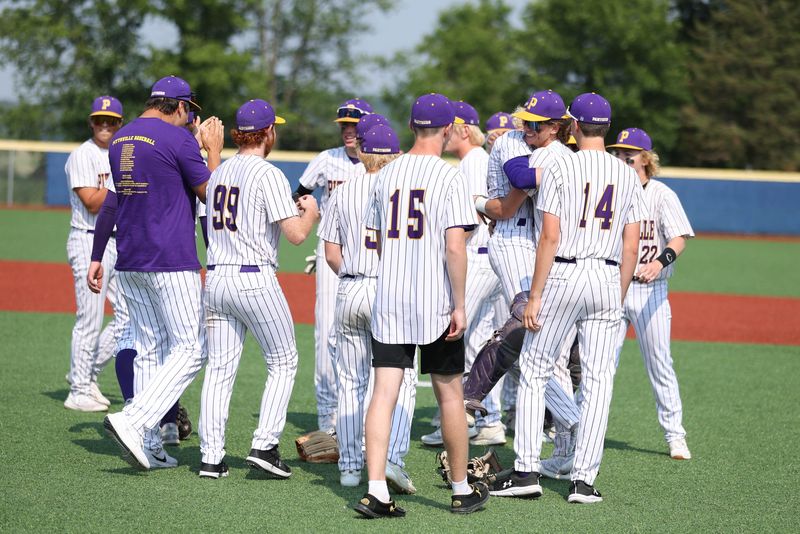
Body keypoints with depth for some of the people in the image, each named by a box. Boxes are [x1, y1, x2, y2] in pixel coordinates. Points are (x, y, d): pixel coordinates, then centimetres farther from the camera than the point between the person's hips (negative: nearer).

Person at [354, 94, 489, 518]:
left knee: (384, 392, -2)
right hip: (435, 305, -4)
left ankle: (376, 491, -12)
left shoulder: (387, 174, 8)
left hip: (388, 301, 4)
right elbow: (455, 248, -15)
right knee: (450, 395, 9)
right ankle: (462, 491, 19)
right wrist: (458, 305, -11)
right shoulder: (449, 177, -9)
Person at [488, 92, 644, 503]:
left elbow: (550, 237, -10)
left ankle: (526, 470, 0)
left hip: (563, 276, -3)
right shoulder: (627, 176, 8)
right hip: (607, 279, 3)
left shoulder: (561, 168, -5)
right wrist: (619, 300, 14)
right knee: (598, 381, 5)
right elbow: (631, 247, 6)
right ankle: (584, 480, 2)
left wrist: (535, 297, -8)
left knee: (533, 373, 6)